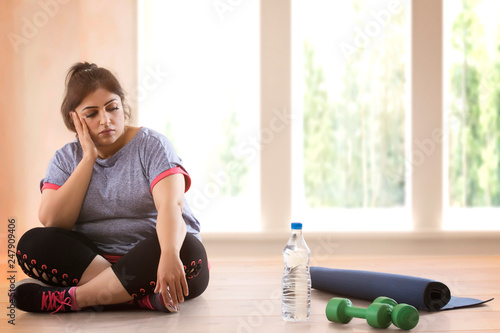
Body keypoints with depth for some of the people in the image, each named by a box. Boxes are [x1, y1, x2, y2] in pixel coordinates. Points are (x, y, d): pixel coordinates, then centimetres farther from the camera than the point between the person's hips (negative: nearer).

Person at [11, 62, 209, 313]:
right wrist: (89, 157, -9)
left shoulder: (151, 145, -3)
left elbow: (170, 204, -20)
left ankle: (70, 298, -27)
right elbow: (52, 222, -9)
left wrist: (169, 254, -41)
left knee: (186, 250, -34)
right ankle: (145, 295, -34)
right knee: (31, 243, -21)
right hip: (90, 258, 3)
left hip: (148, 258, -2)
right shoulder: (66, 159, 7)